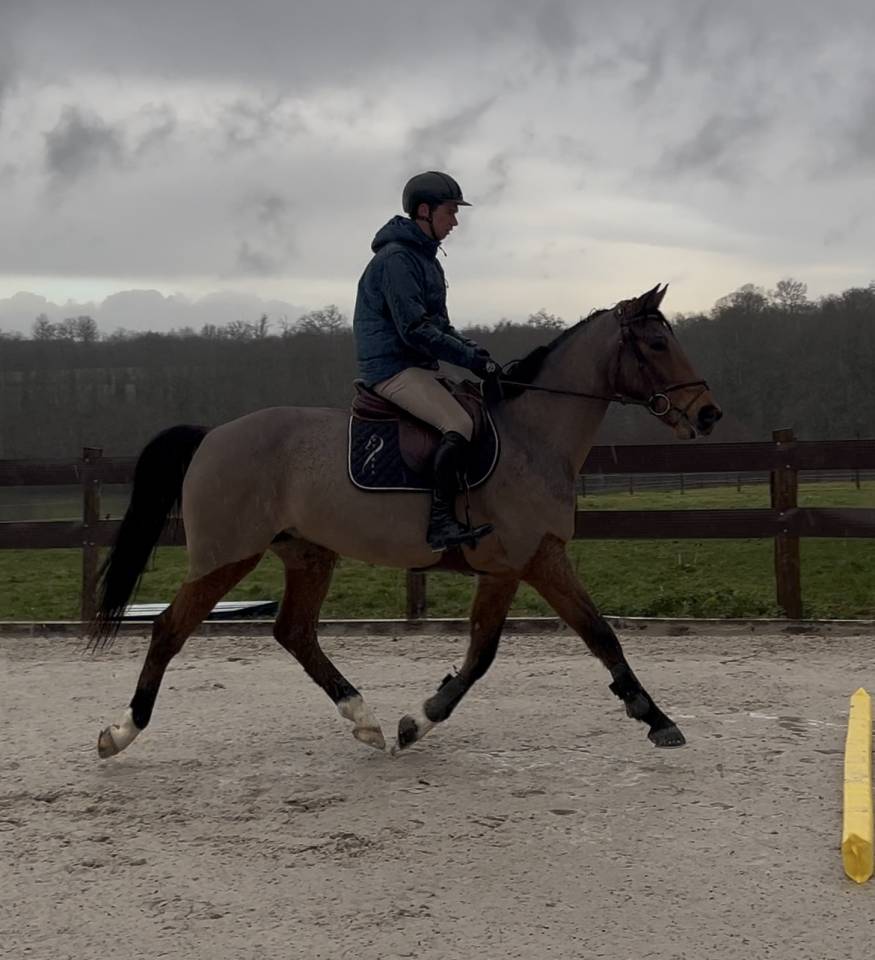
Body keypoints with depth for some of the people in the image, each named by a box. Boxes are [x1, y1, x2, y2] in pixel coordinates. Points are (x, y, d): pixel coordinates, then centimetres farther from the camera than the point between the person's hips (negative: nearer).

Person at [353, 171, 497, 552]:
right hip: (393, 367, -11)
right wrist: (469, 357, -18)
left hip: (417, 367, 11)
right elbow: (415, 330, -20)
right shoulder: (395, 258, -14)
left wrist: (473, 349, 5)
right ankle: (441, 523, -31)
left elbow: (438, 323, 23)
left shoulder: (424, 257, 19)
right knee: (459, 424, -27)